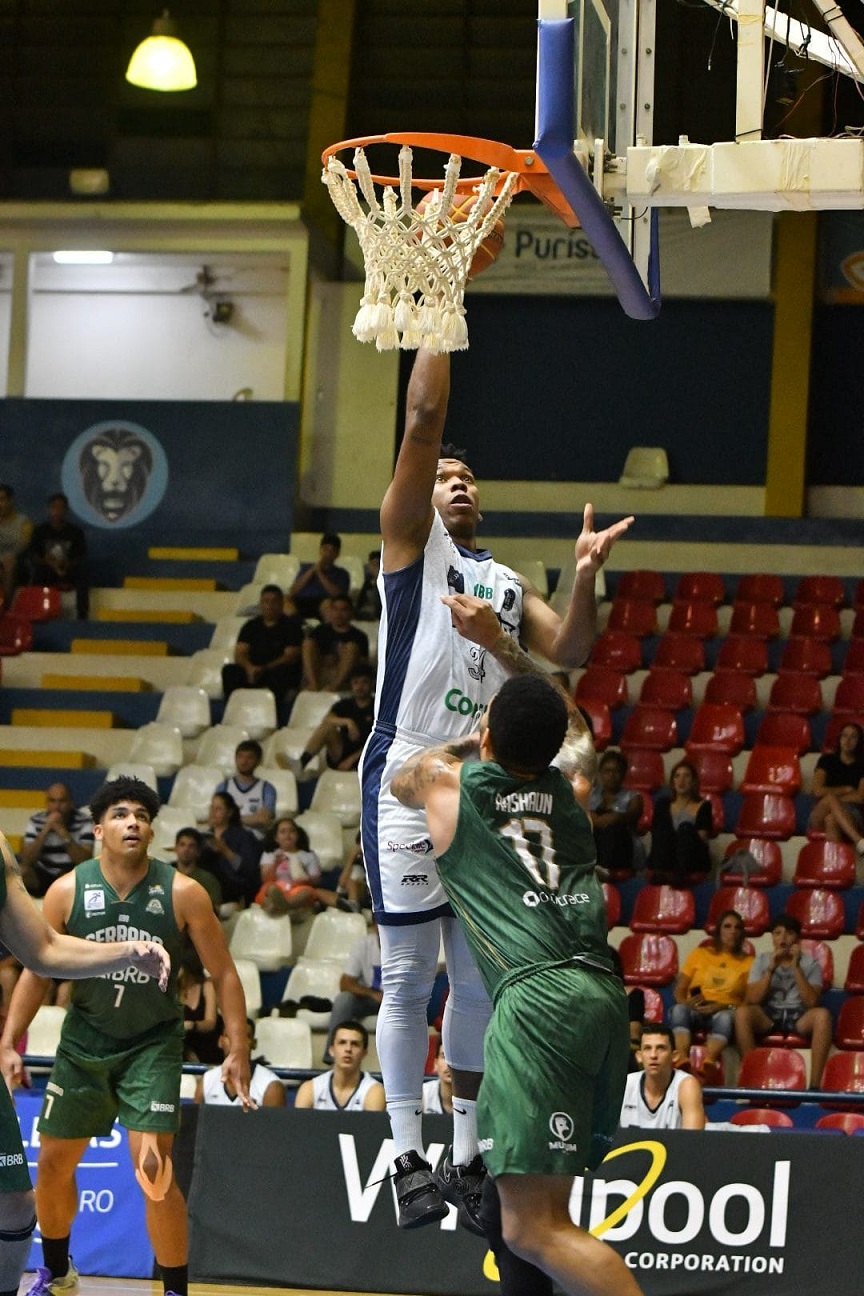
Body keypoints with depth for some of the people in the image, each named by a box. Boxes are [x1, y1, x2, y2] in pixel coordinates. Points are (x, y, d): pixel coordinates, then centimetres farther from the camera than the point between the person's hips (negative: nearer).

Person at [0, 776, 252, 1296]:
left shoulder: (182, 893, -12)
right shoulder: (68, 891, -7)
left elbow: (223, 973, -5)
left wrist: (238, 1048, -11)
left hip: (153, 1044, -3)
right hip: (84, 1040, 3)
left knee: (155, 1167, -17)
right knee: (54, 1164, 12)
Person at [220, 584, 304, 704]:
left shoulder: (291, 625, 4)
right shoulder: (251, 626, 16)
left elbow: (291, 656, -8)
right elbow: (239, 653, 6)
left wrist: (264, 669, -21)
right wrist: (249, 668, -19)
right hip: (253, 671, 3)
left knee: (280, 672, -38)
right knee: (229, 670, -24)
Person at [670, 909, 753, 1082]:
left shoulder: (748, 962, 17)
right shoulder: (699, 954, 22)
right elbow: (679, 990, 15)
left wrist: (722, 1006, -15)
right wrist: (686, 1002, -10)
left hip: (725, 1011, -1)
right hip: (695, 1011, 1)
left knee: (725, 1018, -39)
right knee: (679, 1009, -35)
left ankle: (708, 1062, -66)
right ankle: (681, 1059, -60)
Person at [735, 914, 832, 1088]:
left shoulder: (810, 963, 5)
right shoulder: (761, 961, 9)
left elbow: (812, 1002, -9)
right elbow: (752, 1000, -3)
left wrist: (796, 967, -15)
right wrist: (771, 969, -11)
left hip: (799, 1016, -1)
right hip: (768, 1015, 1)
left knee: (822, 1014, -35)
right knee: (742, 1012, -32)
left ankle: (815, 1085, -35)